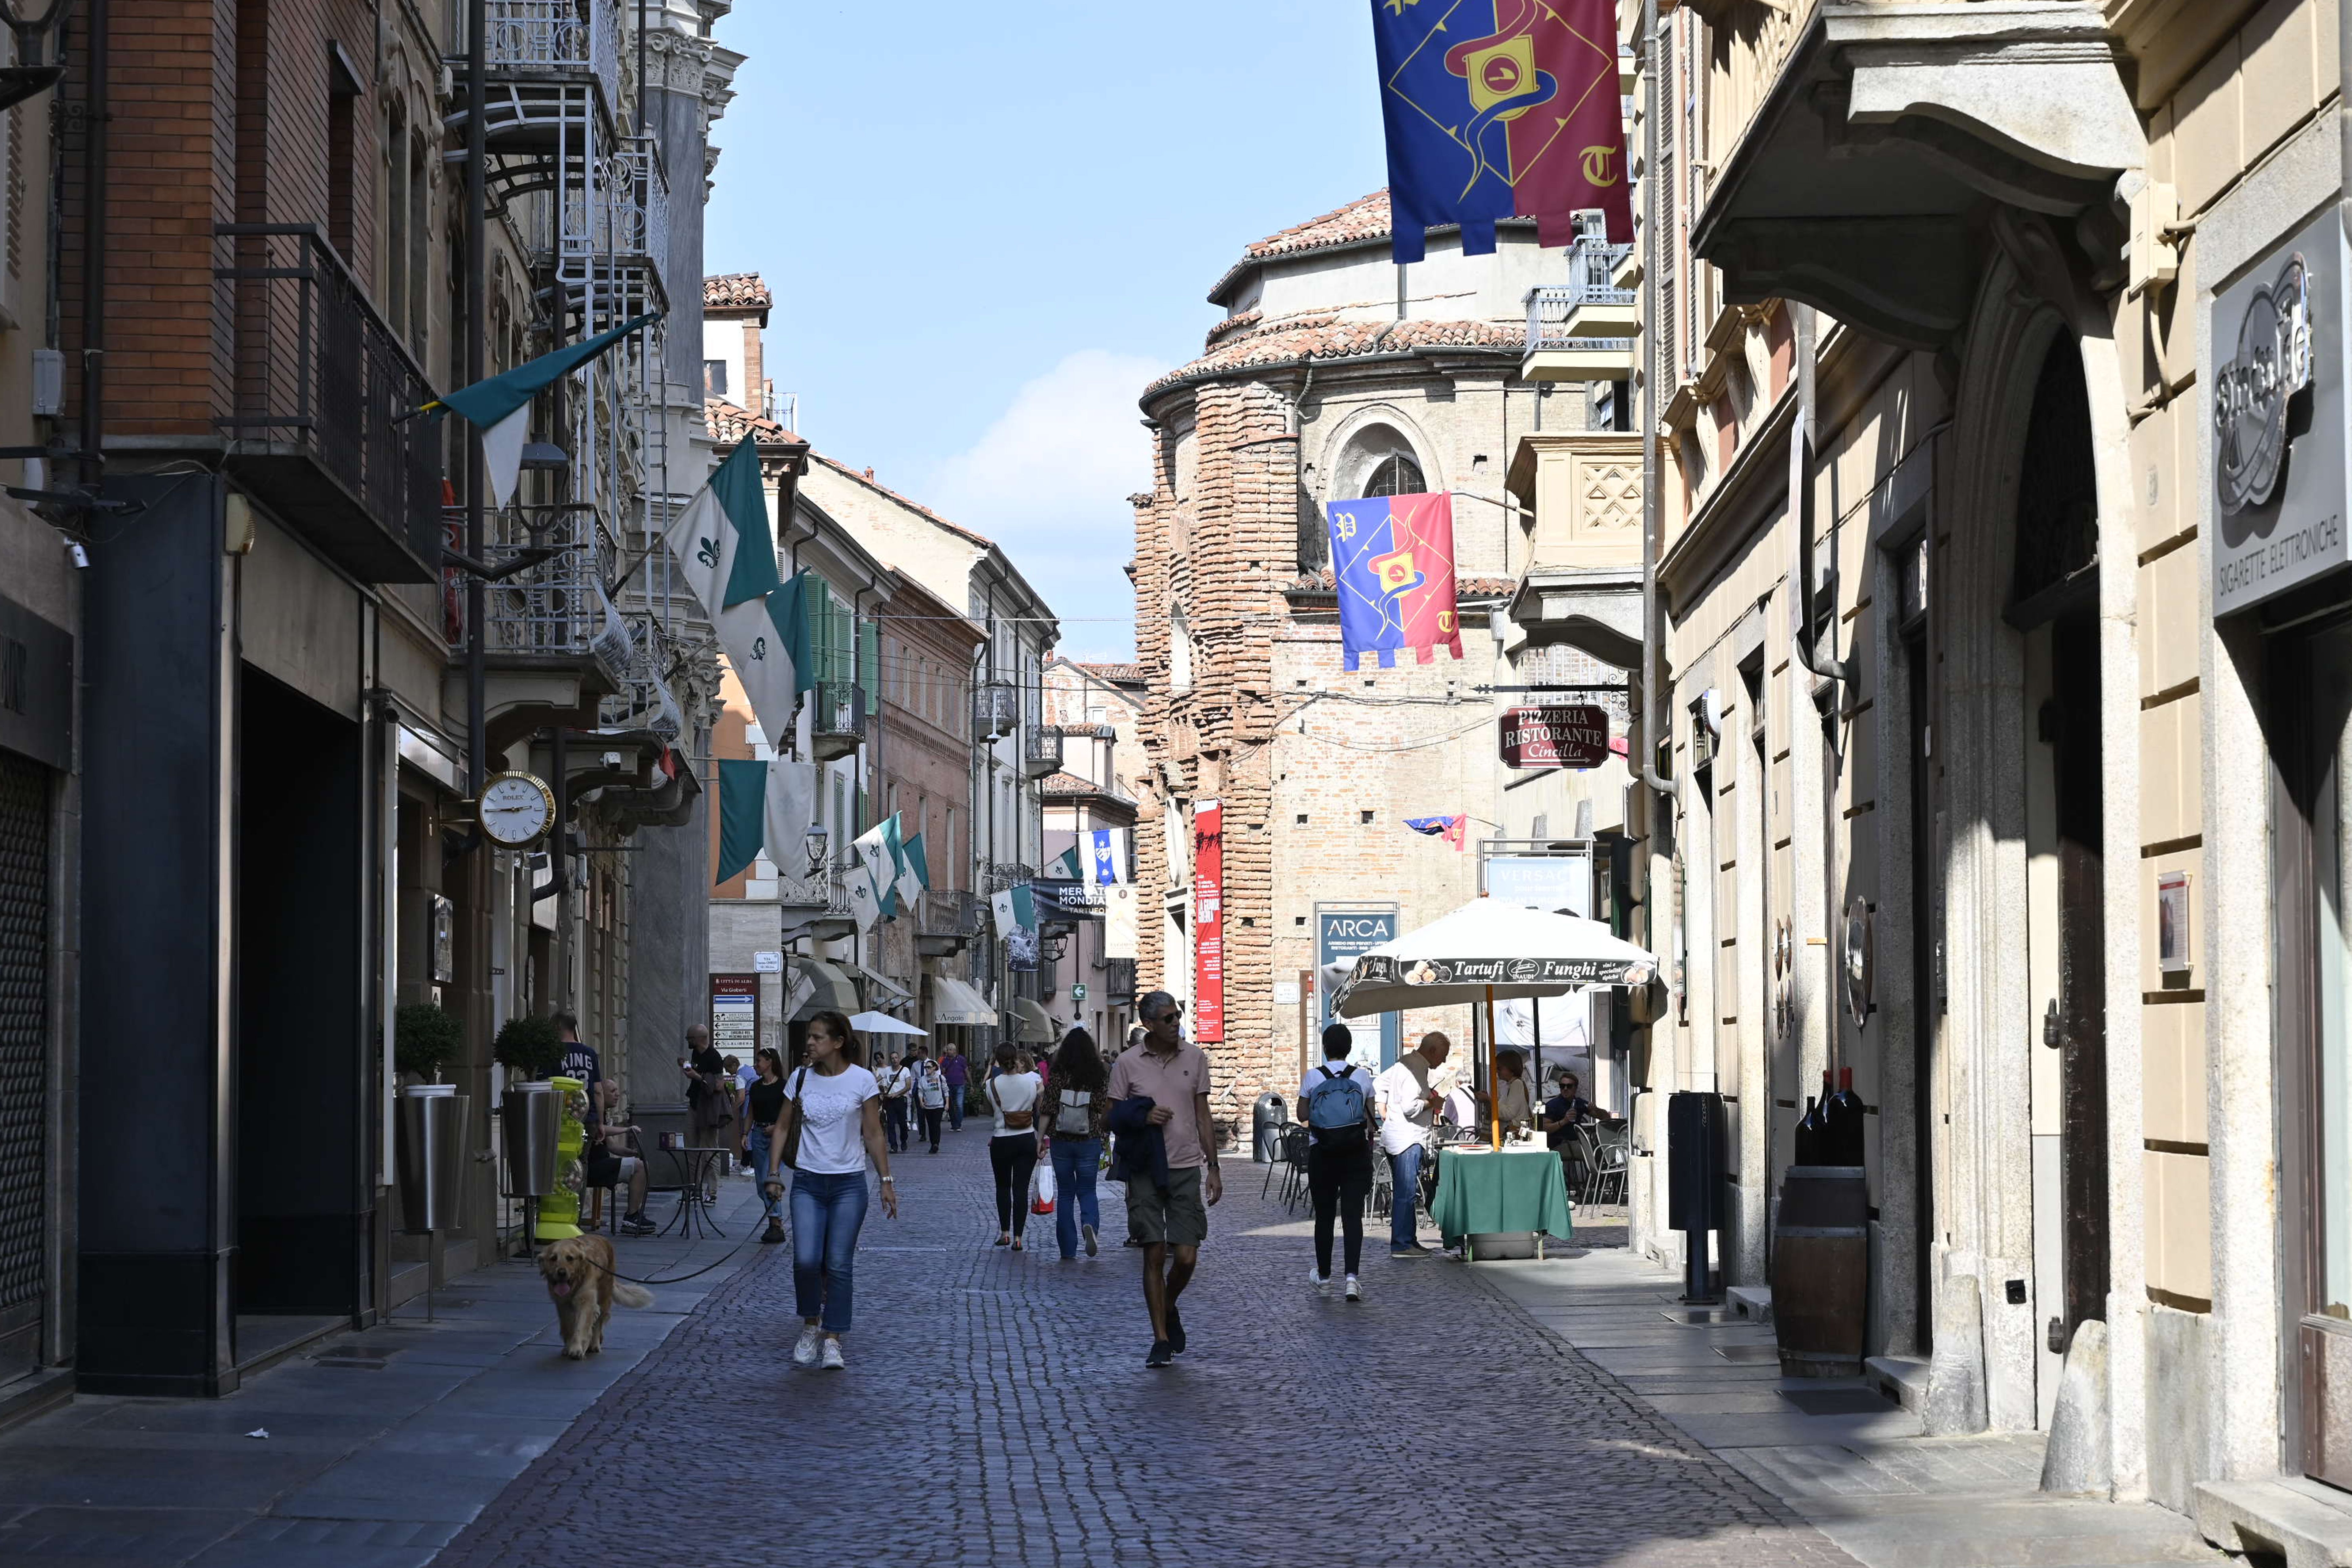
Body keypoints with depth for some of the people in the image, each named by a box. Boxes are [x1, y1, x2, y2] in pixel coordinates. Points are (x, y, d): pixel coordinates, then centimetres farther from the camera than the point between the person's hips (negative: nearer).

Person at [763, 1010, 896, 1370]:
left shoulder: (862, 1080, -5)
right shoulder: (800, 1078, 2)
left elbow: (874, 1135, 0)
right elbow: (783, 1128, 10)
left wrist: (886, 1181, -3)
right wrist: (774, 1174, 3)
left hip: (849, 1184, -2)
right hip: (808, 1182, 2)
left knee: (838, 1265, -2)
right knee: (806, 1260, -11)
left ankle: (832, 1339, 7)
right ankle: (810, 1326, 13)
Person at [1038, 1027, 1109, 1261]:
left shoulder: (1058, 1077, -7)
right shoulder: (1100, 1077, -5)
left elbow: (1047, 1112, -8)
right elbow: (1106, 1109, -1)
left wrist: (1040, 1139, -1)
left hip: (1061, 1142, 0)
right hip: (1090, 1142, 0)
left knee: (1065, 1193, 10)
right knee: (1087, 1190, 11)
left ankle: (1068, 1250, 9)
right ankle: (1090, 1224, -21)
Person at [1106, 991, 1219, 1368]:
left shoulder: (1195, 1058, 5)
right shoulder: (1127, 1065, -2)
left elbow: (1203, 1116, 9)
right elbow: (1113, 1117, 4)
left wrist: (1214, 1168, 6)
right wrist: (1144, 1117, -16)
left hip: (1186, 1169, 2)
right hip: (1146, 1171, -2)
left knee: (1186, 1257, -2)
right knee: (1155, 1255, -2)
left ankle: (1169, 1309, 28)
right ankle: (1161, 1338, 6)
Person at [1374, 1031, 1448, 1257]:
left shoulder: (1406, 1063, 15)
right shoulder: (1416, 1070, -17)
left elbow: (1379, 1084, 24)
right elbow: (1410, 1107, -25)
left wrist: (1384, 1114, 20)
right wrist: (1431, 1103, -8)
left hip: (1392, 1134, 11)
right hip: (1406, 1139, -11)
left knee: (1406, 1192, 14)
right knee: (1406, 1193, -8)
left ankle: (1409, 1240, 18)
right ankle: (1401, 1245, -8)